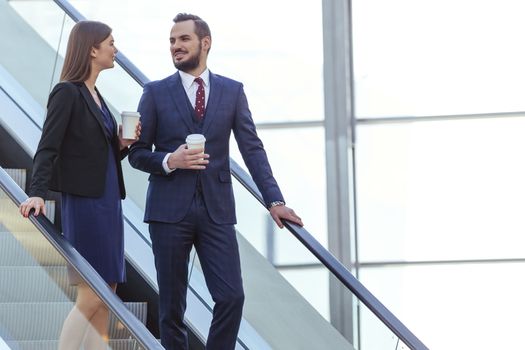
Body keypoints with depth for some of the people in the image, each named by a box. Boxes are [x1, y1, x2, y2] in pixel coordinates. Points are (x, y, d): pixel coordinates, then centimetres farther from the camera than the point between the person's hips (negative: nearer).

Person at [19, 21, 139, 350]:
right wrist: (37, 193, -28)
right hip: (84, 202, -9)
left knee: (106, 298, 8)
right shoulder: (67, 93, -9)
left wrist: (123, 145, 0)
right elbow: (48, 149, -16)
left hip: (107, 201, 9)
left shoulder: (96, 95, 16)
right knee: (91, 298, -9)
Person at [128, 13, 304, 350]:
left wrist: (274, 200, -4)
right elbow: (137, 153, 5)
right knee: (172, 303, 4)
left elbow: (252, 148, 4)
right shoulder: (155, 93, 4)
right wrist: (169, 161, -15)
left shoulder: (232, 91, 7)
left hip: (216, 209, 1)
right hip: (170, 209, -1)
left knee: (232, 297, -6)